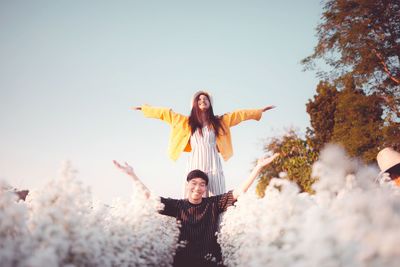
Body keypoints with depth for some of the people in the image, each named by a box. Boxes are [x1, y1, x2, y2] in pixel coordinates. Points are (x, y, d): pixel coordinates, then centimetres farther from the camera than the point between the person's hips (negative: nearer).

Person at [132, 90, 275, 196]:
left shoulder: (219, 121, 17)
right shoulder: (188, 122, 15)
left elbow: (238, 114, 18)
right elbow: (166, 114, 16)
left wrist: (259, 111, 19)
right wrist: (144, 108, 19)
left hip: (213, 166, 1)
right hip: (194, 165, -1)